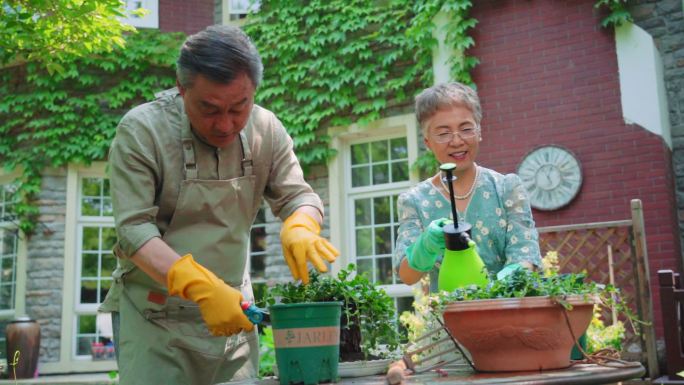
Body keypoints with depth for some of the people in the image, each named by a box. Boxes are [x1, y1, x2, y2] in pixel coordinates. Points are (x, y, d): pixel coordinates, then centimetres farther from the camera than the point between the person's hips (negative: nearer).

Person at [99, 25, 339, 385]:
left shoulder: (267, 130, -3)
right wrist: (202, 287, -35)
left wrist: (299, 228, -26)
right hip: (154, 312, -4)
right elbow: (134, 228, -21)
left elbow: (298, 195, -1)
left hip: (231, 308, 4)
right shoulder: (140, 131, -16)